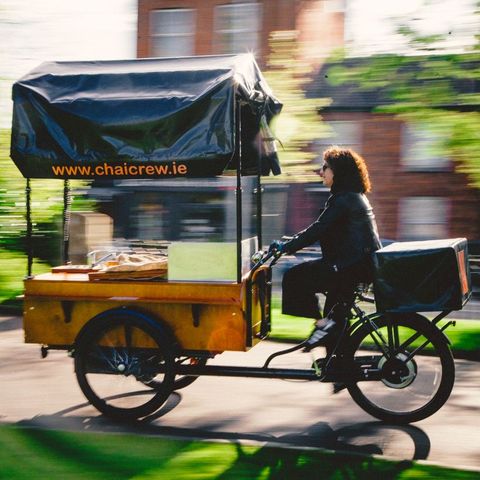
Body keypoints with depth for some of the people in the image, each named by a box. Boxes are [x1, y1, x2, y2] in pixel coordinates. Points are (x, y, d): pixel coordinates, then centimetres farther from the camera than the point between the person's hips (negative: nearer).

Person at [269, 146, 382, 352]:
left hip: (355, 266, -11)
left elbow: (317, 230, -19)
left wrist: (286, 247, -12)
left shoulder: (342, 200, -14)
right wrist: (291, 243, 17)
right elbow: (322, 229, 21)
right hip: (365, 263, 11)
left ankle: (322, 322, -3)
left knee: (294, 278, -8)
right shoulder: (354, 196, 18)